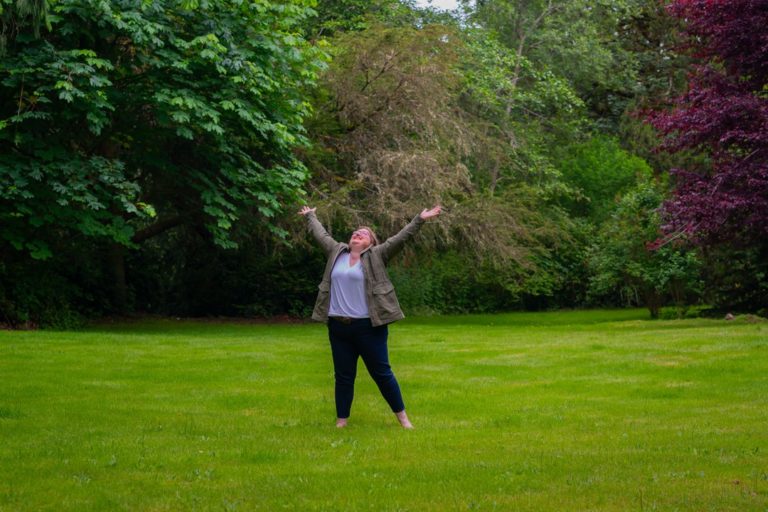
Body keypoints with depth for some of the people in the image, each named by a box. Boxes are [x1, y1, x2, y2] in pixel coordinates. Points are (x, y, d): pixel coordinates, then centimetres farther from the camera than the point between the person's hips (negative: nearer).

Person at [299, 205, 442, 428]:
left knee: (382, 373, 3)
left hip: (368, 326, -4)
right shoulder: (336, 252, 12)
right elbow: (321, 234, 27)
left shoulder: (376, 256, 1)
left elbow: (399, 238, -5)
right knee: (343, 376, 9)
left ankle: (402, 416, 14)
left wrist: (420, 220, -12)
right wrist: (310, 216, 39)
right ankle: (341, 421, 17)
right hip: (338, 326, 4)